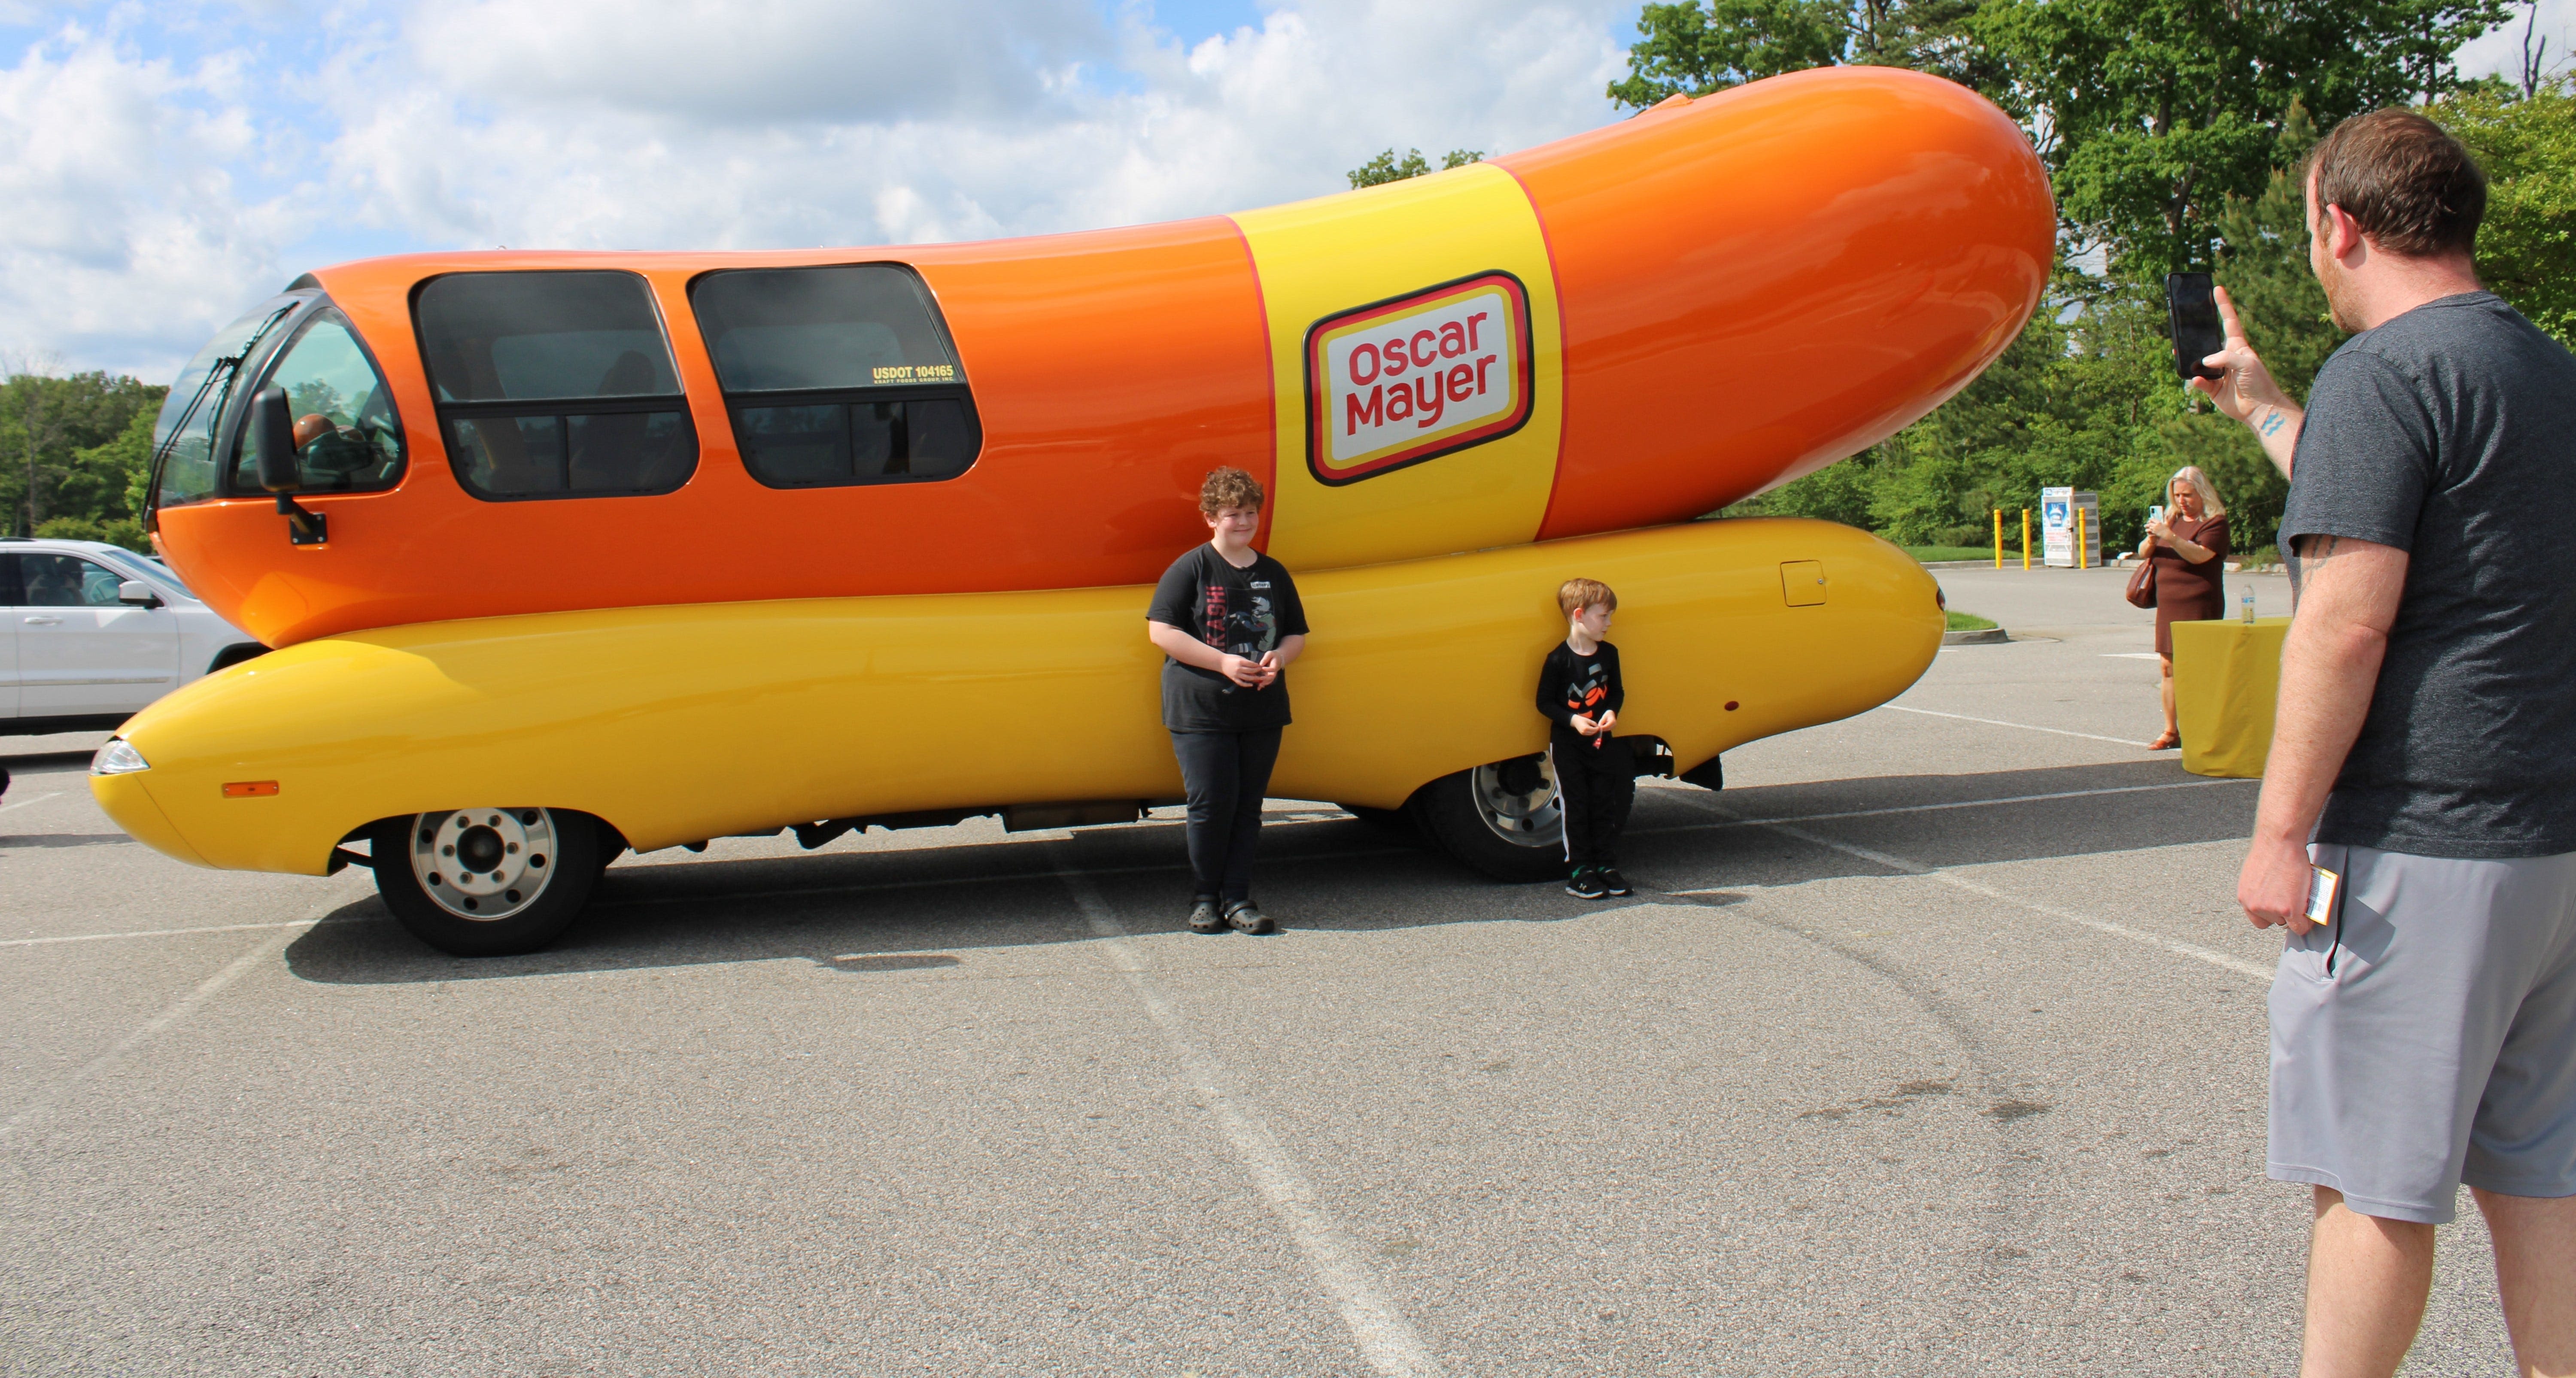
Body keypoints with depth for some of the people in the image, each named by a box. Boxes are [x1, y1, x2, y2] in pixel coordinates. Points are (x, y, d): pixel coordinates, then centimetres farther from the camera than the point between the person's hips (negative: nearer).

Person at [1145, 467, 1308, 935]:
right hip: (1200, 710, -4)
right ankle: (1206, 897, 10)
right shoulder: (1190, 569, -3)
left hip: (1262, 710, 5)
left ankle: (1237, 898, 11)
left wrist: (1279, 657, -7)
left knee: (1248, 807, 5)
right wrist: (1222, 662, -16)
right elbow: (1161, 630, -9)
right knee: (1211, 805, -5)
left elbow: (1296, 635, 17)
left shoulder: (1274, 574, 12)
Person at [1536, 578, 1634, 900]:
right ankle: (1579, 871, 7)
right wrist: (1573, 720, -23)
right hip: (1567, 745, -4)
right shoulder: (1558, 660, -14)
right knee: (1576, 807, 1)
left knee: (1605, 805, 7)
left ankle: (1607, 865, 16)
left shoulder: (1609, 654, 1)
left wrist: (1612, 712, -10)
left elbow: (1617, 690, 11)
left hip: (1601, 742, 4)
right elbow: (1544, 702, -10)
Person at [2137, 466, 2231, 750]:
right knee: (2169, 666, 5)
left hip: (2199, 606, -7)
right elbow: (2144, 554, 14)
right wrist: (2152, 538, -8)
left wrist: (2169, 537, -30)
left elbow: (2200, 555, -19)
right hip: (2168, 606, 7)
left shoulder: (2215, 522, -4)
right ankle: (2171, 732, 9)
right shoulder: (2172, 519, 17)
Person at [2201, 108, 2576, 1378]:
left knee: (2369, 1176, 2)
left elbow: (2347, 621, -20)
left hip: (2419, 845, -9)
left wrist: (2280, 831, -15)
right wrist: (2262, 409, 42)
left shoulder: (2384, 371, -13)